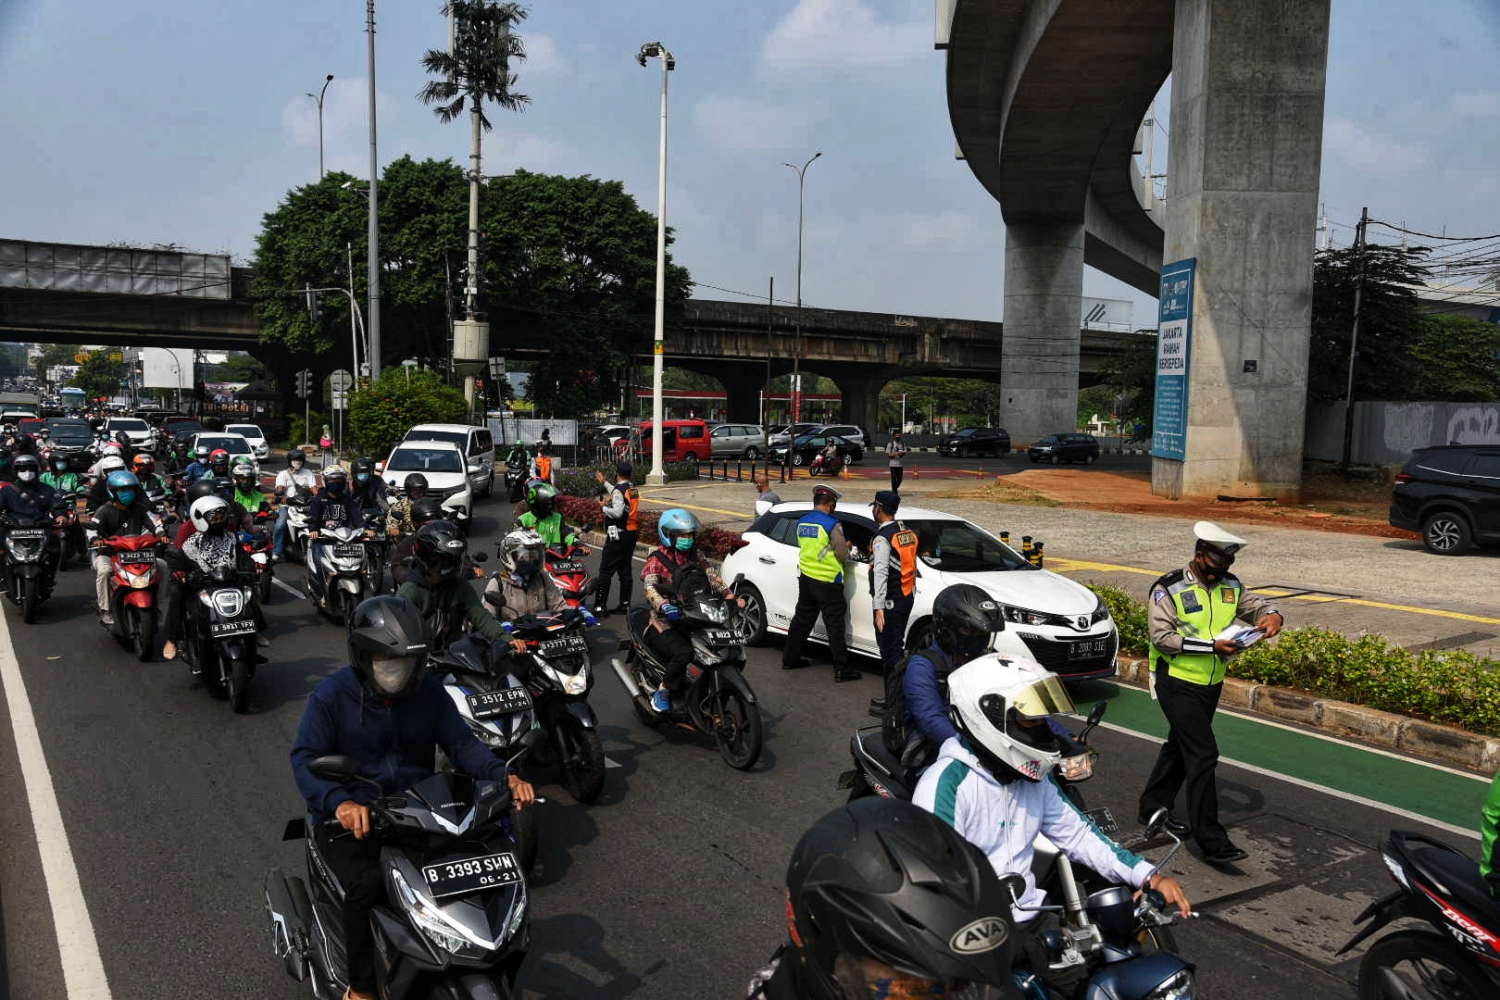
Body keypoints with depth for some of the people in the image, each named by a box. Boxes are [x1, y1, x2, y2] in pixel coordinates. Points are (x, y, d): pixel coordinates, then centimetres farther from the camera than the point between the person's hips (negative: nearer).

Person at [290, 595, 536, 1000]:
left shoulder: (428, 690, 0)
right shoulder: (331, 696, -10)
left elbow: (461, 742, -2)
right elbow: (305, 758, -18)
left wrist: (503, 776, -21)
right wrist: (340, 801, -38)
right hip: (348, 817, -3)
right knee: (369, 883, -32)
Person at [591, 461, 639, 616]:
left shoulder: (618, 490, -15)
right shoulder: (633, 489, 11)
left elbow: (617, 512, -26)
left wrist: (604, 507, -9)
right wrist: (604, 483, 39)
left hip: (618, 535, -8)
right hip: (632, 533, 8)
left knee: (606, 571, -6)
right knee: (625, 570, 12)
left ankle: (600, 606, -8)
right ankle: (625, 604, 13)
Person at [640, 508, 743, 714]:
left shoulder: (695, 555, 14)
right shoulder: (657, 559, -6)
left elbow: (713, 577, 9)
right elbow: (650, 587, -23)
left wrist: (731, 597, -7)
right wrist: (664, 606, -43)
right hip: (666, 622, -6)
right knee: (683, 653, -33)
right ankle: (662, 692, -11)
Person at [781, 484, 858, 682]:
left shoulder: (802, 522, 6)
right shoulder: (832, 524, -16)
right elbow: (843, 554, -15)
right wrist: (848, 554, 10)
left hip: (805, 578, 7)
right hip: (827, 581, -7)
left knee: (802, 619, 19)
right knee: (835, 625, -1)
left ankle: (789, 659, 28)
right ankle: (841, 670, 1)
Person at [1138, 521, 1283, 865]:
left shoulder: (1230, 586, 6)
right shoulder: (1169, 589, -15)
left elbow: (1255, 605, 14)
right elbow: (1162, 637, -21)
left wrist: (1271, 615, -11)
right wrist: (1212, 646, -27)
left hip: (1211, 684, 8)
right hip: (1178, 684, -8)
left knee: (1180, 747, 19)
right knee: (1203, 754, -14)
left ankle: (1154, 807, 36)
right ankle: (1211, 841, -12)